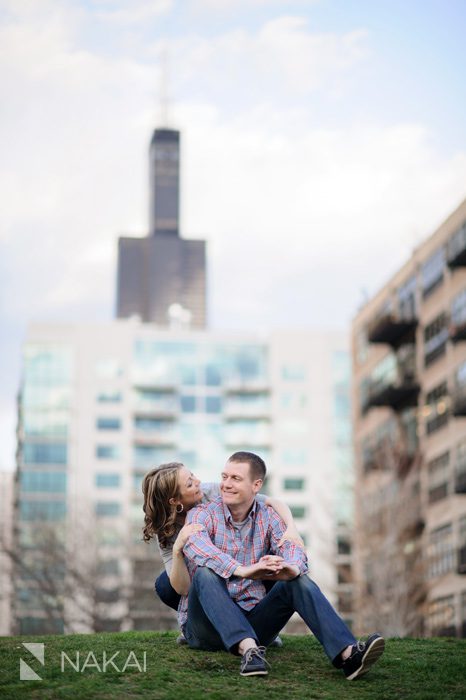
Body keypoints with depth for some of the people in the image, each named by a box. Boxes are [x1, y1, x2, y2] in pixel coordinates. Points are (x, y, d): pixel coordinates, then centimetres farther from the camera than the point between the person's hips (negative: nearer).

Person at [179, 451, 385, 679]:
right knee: (206, 573, -30)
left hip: (251, 621, 3)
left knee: (298, 580, -19)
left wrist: (292, 568, -40)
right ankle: (248, 649, -47)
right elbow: (196, 547, -29)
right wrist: (243, 571, -46)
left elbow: (291, 547, -13)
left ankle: (347, 654, -37)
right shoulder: (202, 515, -4)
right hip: (206, 624, -2)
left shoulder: (269, 517, 8)